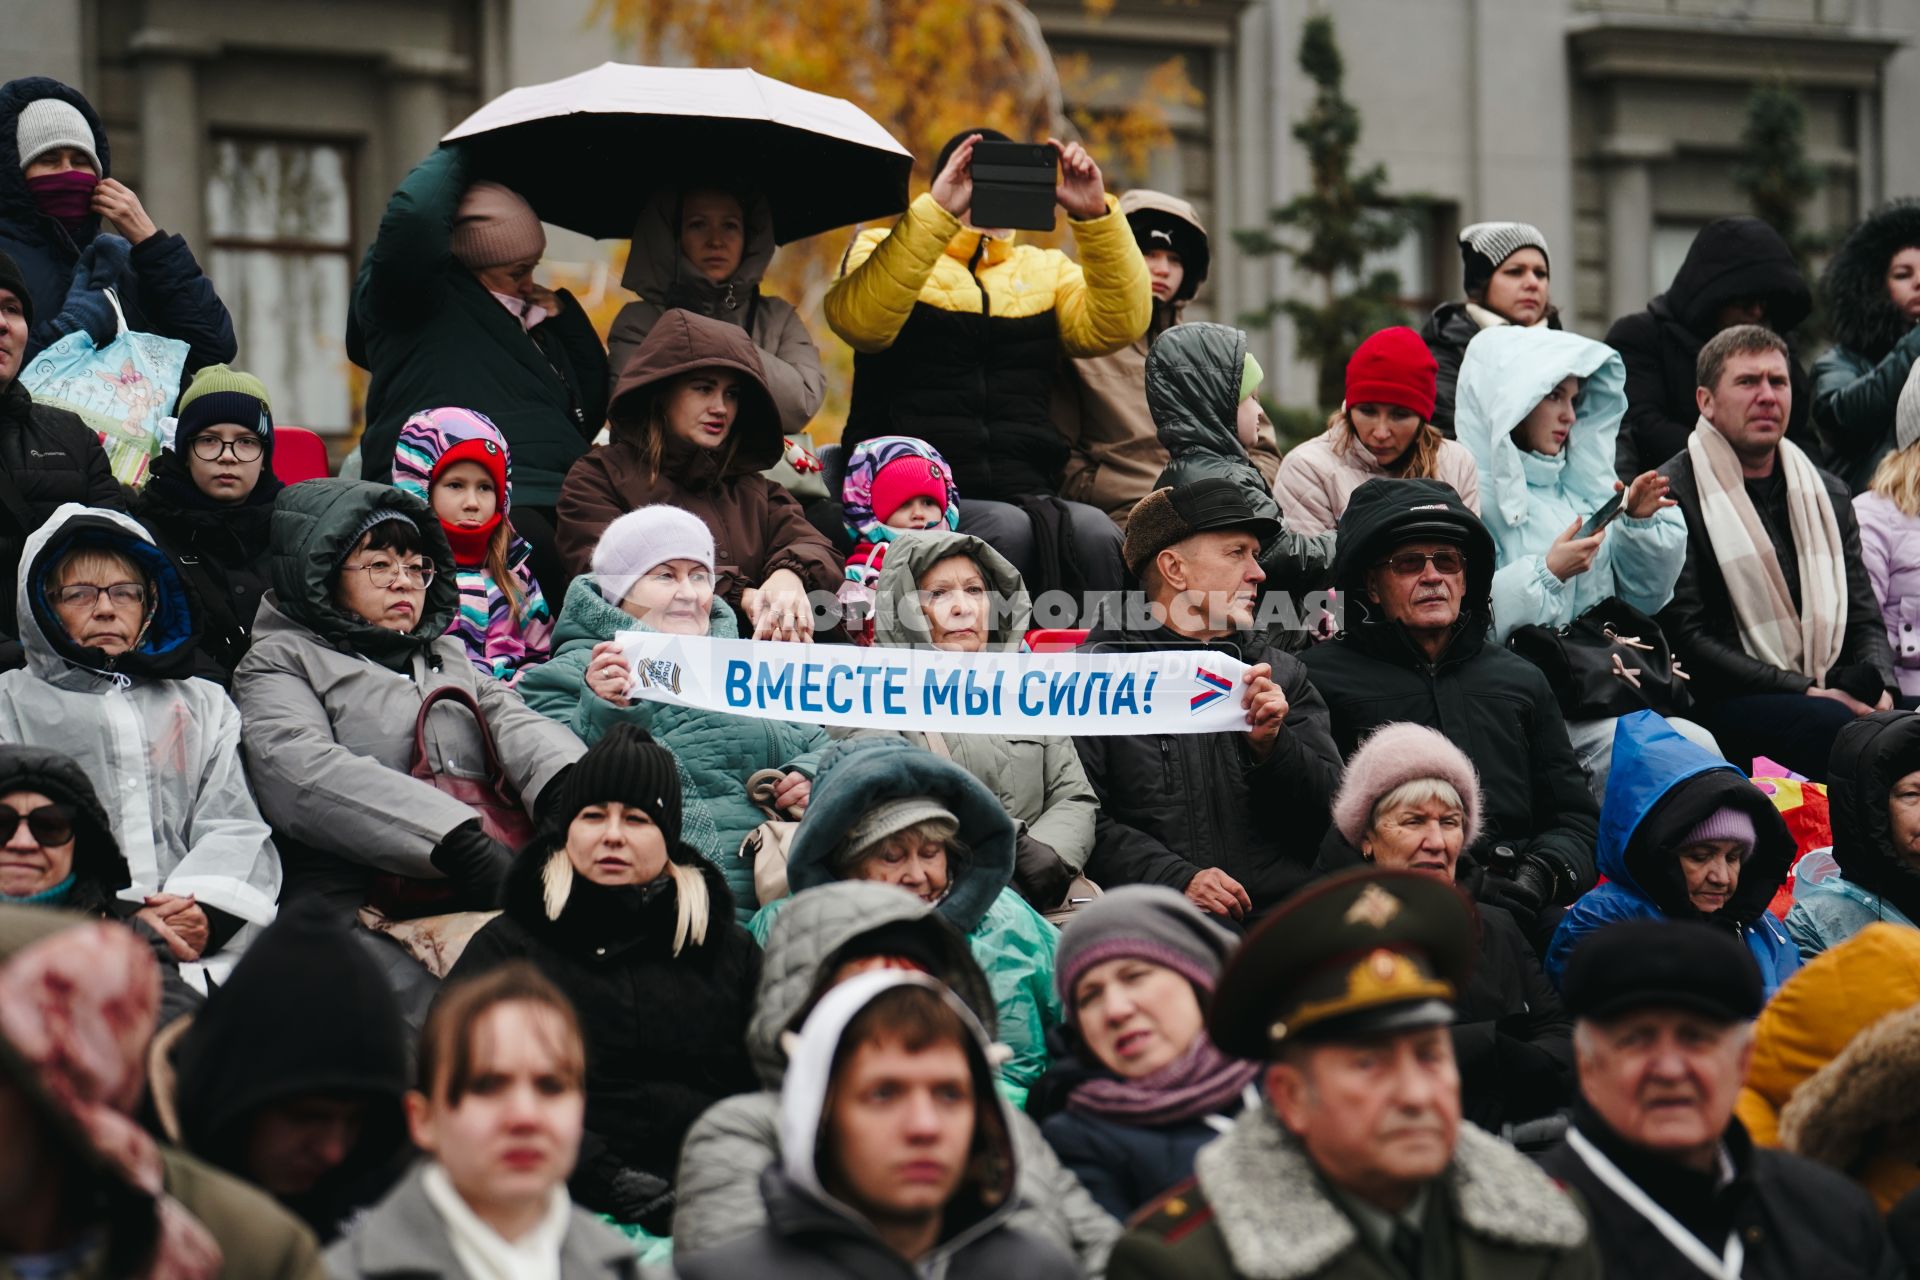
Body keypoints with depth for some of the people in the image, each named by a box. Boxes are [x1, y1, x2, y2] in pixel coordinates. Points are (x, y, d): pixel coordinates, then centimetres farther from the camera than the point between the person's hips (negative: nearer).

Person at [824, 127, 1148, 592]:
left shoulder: (1046, 272, 24)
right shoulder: (883, 254, 14)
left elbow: (1119, 323, 3)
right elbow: (859, 320, -11)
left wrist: (1096, 216, -9)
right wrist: (935, 212, -18)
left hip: (1025, 496, 3)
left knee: (1091, 531, -30)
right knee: (1007, 528, -34)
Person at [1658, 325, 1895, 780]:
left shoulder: (1827, 494, 20)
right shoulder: (1674, 497, 0)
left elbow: (1864, 618, 20)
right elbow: (1685, 636, -8)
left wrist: (1879, 687, -4)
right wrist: (1802, 691, -15)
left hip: (1828, 694, 5)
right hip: (1724, 704, -5)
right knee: (1833, 725, -34)